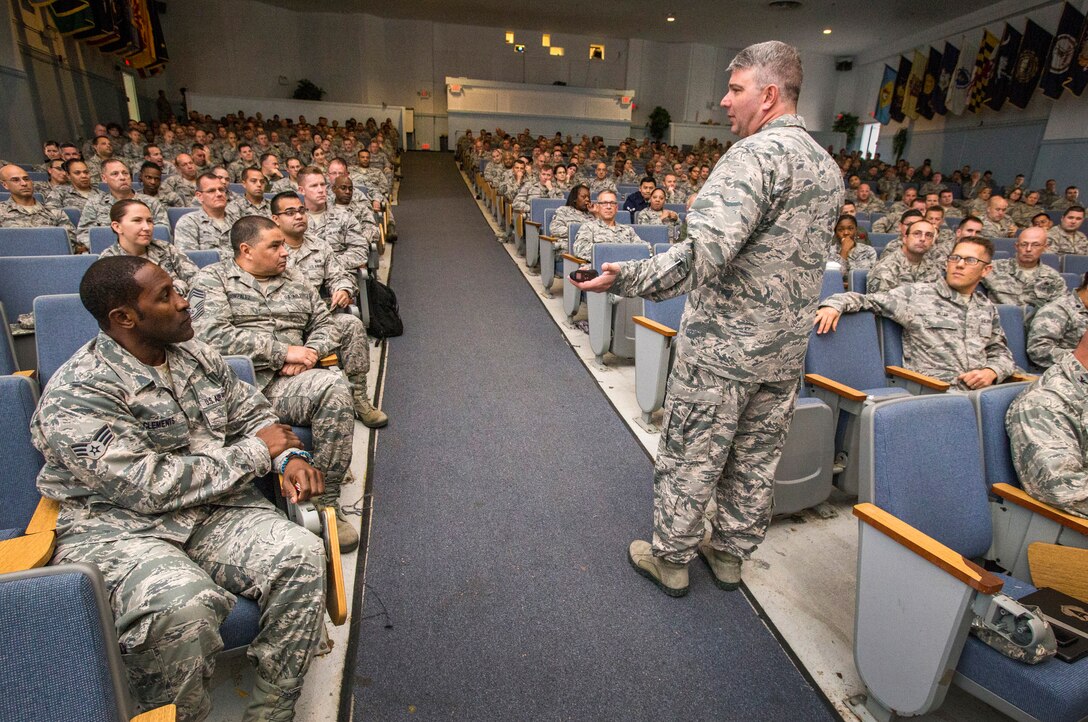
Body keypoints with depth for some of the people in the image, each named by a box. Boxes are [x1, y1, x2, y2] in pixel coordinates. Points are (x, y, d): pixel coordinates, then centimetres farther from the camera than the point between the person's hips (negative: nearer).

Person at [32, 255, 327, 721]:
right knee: (182, 603, -35)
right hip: (116, 526, -5)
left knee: (301, 555, -20)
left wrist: (287, 456, -6)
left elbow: (253, 414, 16)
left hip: (212, 507, 6)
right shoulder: (76, 395, -13)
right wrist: (256, 452, -14)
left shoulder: (198, 357, 8)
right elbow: (150, 487, -21)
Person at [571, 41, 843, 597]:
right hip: (786, 349, 9)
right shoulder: (828, 167, 11)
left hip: (721, 347, -8)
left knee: (689, 456, 8)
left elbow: (705, 251, -33)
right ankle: (730, 553, 37)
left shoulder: (756, 153, -18)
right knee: (757, 458, 18)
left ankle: (670, 559, 26)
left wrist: (625, 279, -33)